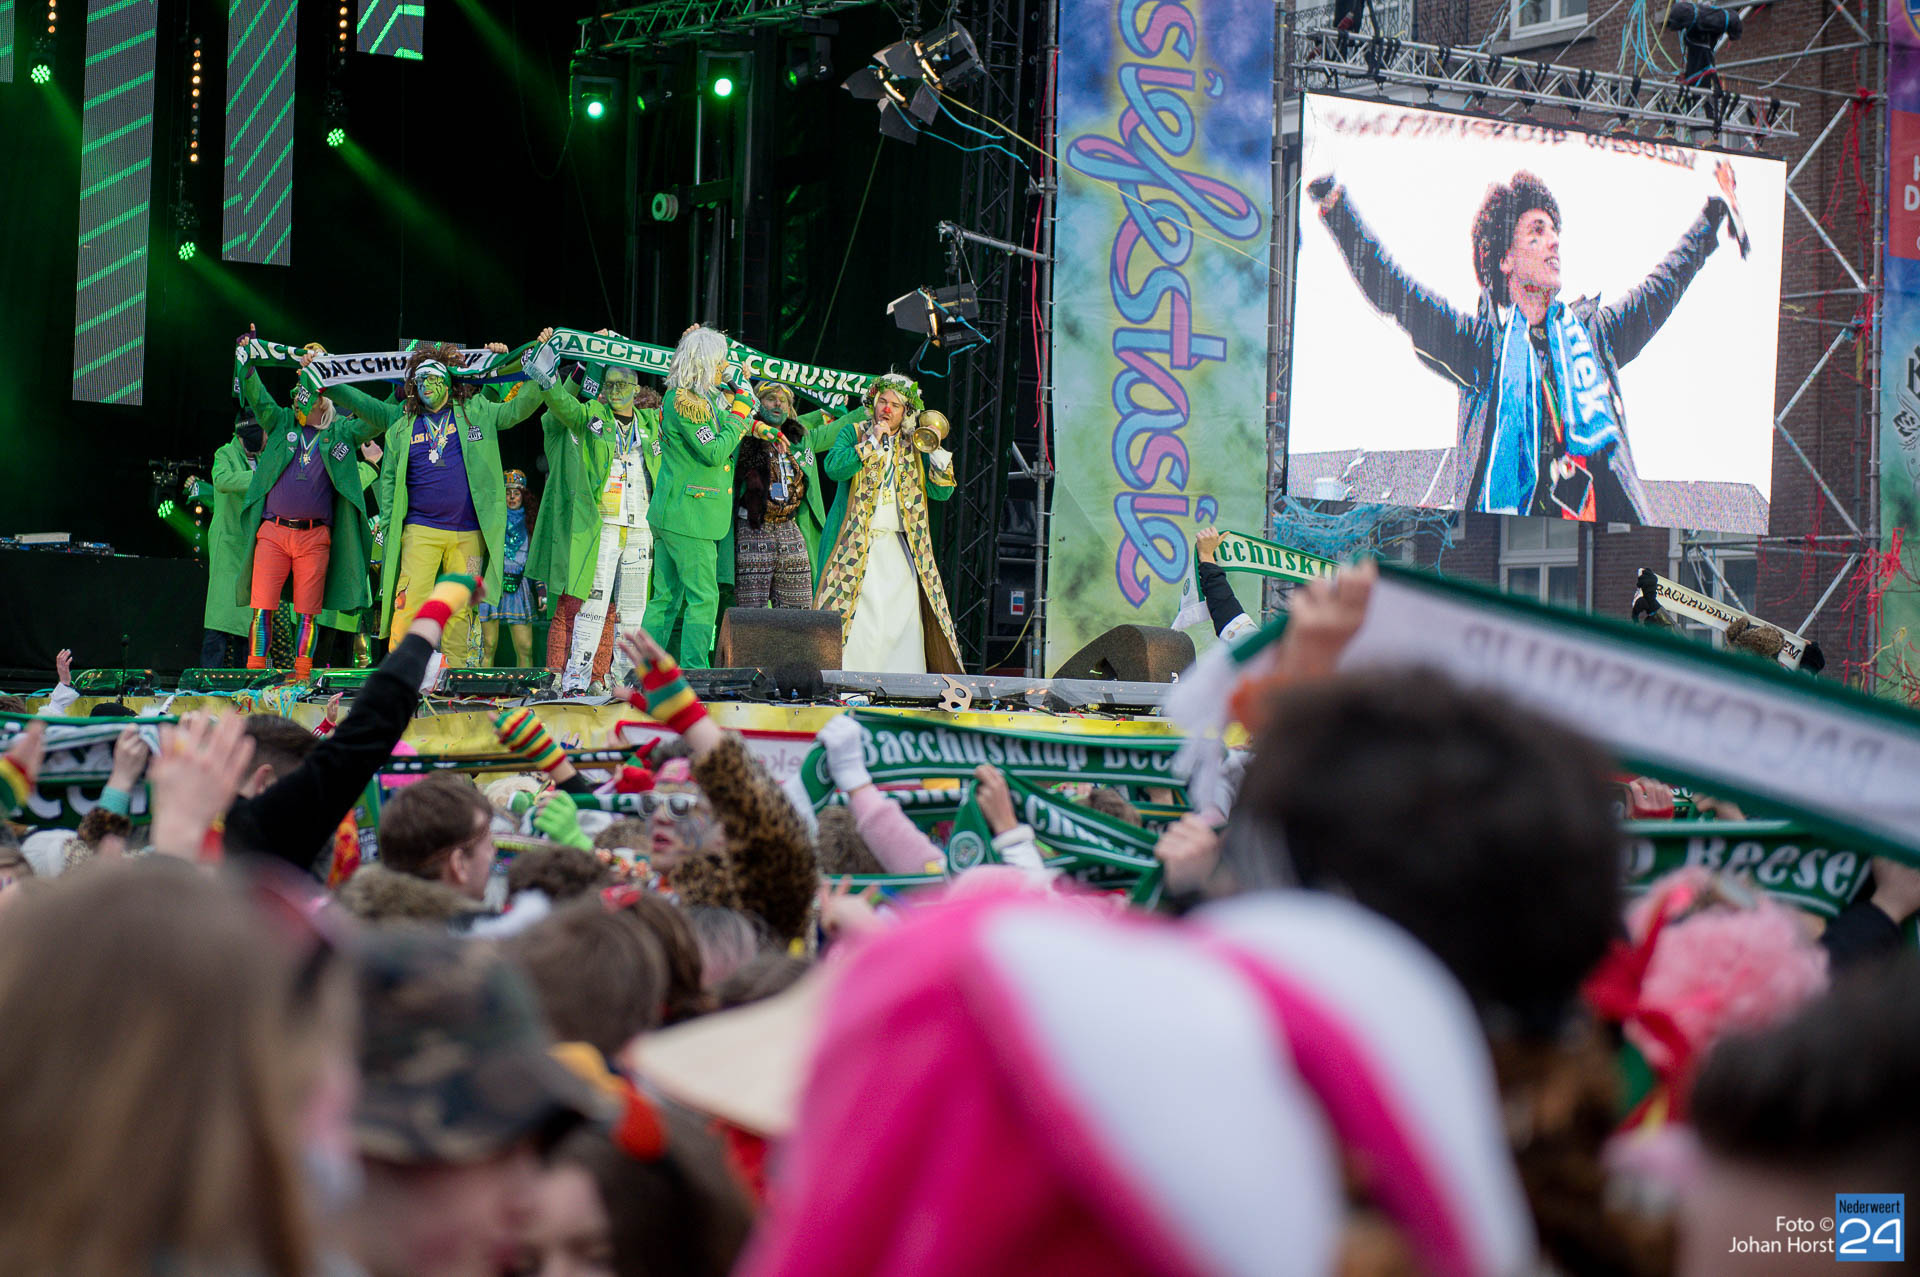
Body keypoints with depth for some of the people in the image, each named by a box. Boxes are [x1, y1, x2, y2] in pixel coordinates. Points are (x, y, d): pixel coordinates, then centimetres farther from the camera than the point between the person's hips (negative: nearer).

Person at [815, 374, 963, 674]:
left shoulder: (914, 445, 16)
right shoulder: (853, 432, 8)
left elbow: (941, 492, 10)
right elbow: (833, 468, -10)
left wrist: (938, 453, -3)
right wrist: (872, 443, -12)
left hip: (901, 547, 3)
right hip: (857, 545, -3)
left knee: (906, 618, -4)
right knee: (860, 615, -12)